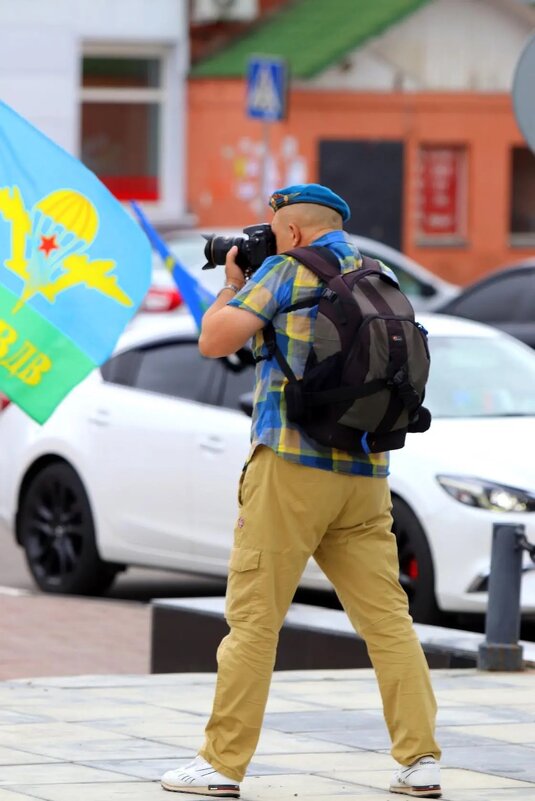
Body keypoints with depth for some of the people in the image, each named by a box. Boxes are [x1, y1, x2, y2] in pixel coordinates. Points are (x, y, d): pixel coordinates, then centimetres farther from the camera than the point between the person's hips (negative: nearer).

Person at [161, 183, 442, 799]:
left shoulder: (287, 273, -4)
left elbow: (215, 340, -7)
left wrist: (234, 283, 10)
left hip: (292, 465, -6)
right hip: (365, 472, 6)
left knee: (253, 619, -1)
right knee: (388, 619, 4)